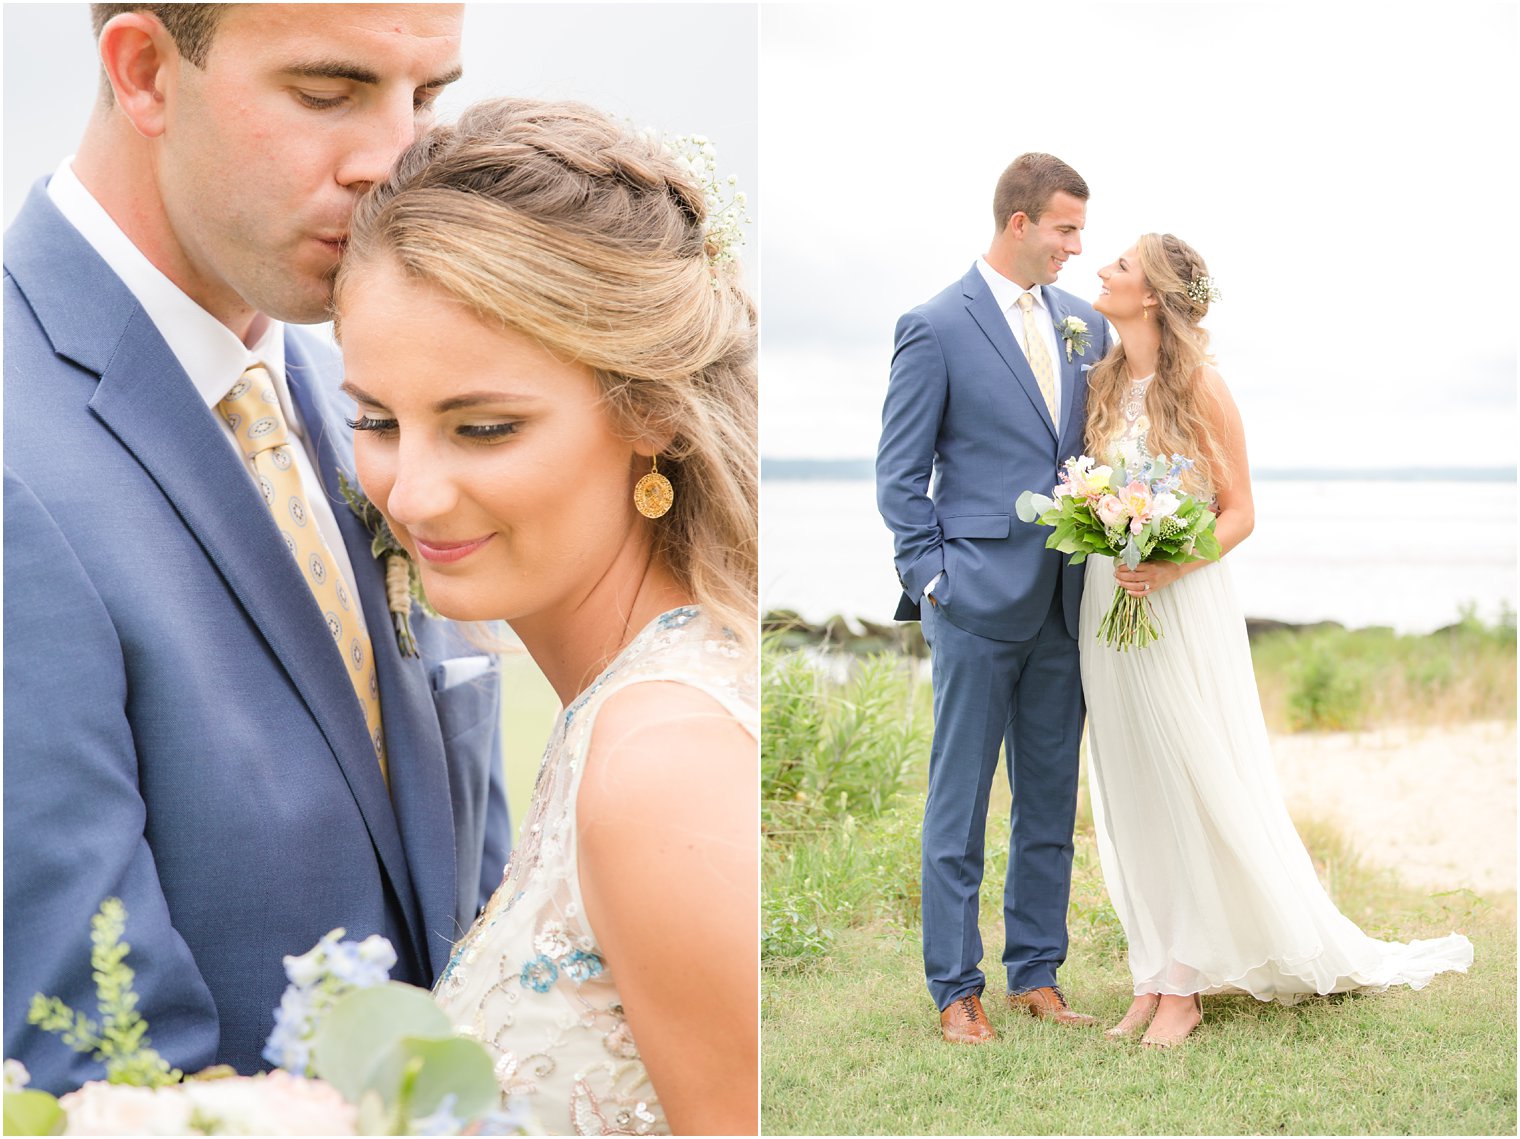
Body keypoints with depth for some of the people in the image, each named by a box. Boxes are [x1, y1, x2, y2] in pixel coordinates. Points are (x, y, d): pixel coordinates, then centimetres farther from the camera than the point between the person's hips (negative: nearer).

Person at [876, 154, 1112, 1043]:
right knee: (960, 806, 3)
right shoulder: (936, 328, -6)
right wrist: (935, 584, -9)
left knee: (1052, 804, 12)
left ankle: (1037, 974, 23)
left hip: (1064, 606, 6)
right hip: (978, 603, -6)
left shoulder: (1084, 325, 11)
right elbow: (899, 476, -4)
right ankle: (956, 990, 12)